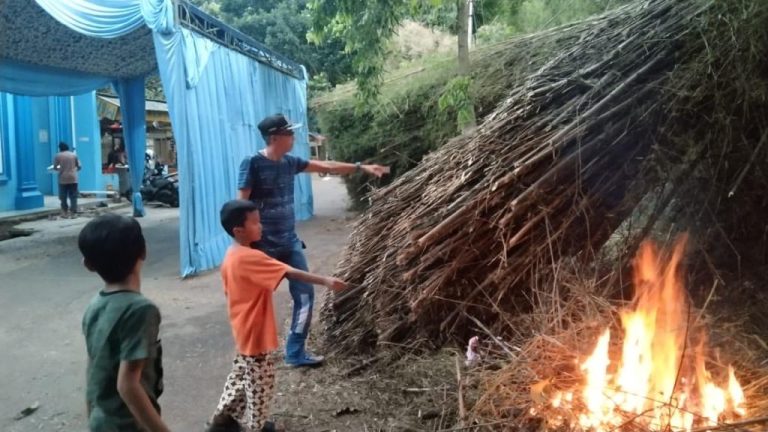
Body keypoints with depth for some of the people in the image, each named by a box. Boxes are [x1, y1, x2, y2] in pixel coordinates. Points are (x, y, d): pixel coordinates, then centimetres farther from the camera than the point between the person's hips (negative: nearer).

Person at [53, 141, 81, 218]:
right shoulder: (74, 155, 5)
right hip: (73, 178, 1)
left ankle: (65, 213, 9)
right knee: (73, 196, 3)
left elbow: (55, 167, 0)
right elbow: (79, 166, 6)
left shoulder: (58, 155, 0)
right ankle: (74, 213, -2)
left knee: (63, 197, 8)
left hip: (63, 179, -1)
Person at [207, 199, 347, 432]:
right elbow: (290, 273, -32)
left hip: (244, 331, 9)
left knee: (241, 376, 23)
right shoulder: (250, 258, -26)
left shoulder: (231, 257, 3)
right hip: (256, 333, -9)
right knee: (260, 383, 7)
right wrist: (325, 280, -34)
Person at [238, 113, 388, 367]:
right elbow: (242, 205, -14)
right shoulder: (253, 164, -14)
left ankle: (296, 352, 17)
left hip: (290, 242, 7)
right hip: (262, 246, -6)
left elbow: (326, 167, 11)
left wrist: (361, 167, 8)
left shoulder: (290, 163, 6)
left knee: (305, 294, 5)